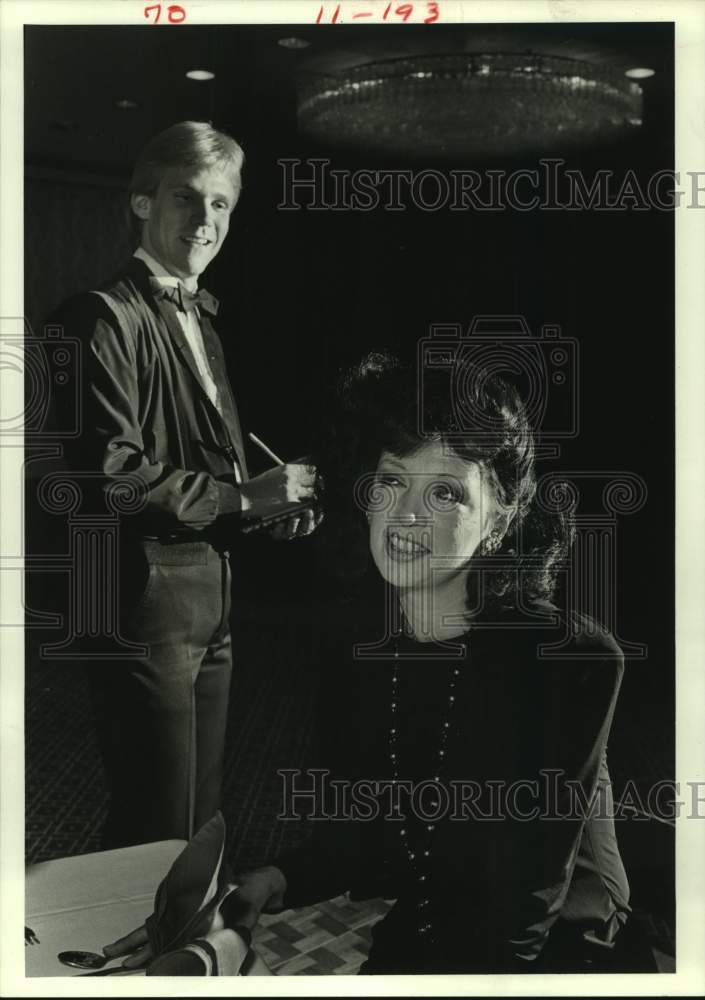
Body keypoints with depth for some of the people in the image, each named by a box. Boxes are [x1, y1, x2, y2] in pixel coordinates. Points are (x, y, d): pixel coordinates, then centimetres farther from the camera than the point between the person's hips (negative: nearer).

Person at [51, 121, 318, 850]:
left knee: (202, 824, 18)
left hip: (210, 608, 9)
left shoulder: (200, 324, 17)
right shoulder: (107, 317, -11)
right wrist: (243, 498, -16)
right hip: (149, 605, -9)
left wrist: (274, 509, 5)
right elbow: (107, 473, -21)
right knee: (156, 835, 1)